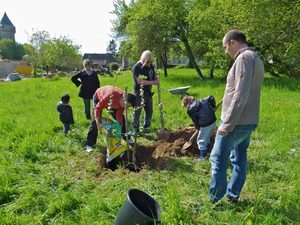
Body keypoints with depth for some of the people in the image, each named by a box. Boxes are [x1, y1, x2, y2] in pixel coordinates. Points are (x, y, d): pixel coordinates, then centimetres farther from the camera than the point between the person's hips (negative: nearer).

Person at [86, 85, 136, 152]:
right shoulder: (111, 96, -46)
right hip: (98, 97, -5)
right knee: (95, 120, -16)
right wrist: (98, 123, -46)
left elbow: (119, 115, -19)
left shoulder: (123, 102, -26)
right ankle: (89, 144, -6)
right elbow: (97, 108, -41)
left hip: (112, 102, 5)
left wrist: (120, 125, -34)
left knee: (121, 118, -1)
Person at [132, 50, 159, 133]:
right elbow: (140, 81, -23)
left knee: (149, 112, 13)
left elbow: (154, 77, 20)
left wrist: (156, 76, -5)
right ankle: (135, 129, 17)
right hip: (139, 94, -7)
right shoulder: (136, 67, -12)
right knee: (137, 112, 2)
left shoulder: (150, 66, 9)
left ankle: (146, 128, 28)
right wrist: (153, 82, -24)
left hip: (148, 94, 7)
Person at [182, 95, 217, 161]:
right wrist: (213, 106, 21)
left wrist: (198, 128, 15)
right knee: (207, 137, 29)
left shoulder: (191, 111, -7)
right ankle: (207, 151, 47)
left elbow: (195, 122, -2)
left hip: (206, 125, -8)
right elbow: (211, 97, 11)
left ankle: (203, 157, 14)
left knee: (201, 140, 9)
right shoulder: (202, 101, 9)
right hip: (214, 121, 8)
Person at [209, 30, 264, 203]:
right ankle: (233, 195, 31)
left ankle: (215, 199, 13)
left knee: (218, 159, 1)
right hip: (249, 122, 10)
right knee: (240, 158, 17)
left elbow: (241, 95, -25)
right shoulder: (257, 59, 15)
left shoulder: (244, 58, -15)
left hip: (236, 123, -10)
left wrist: (227, 124, -23)